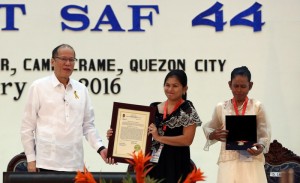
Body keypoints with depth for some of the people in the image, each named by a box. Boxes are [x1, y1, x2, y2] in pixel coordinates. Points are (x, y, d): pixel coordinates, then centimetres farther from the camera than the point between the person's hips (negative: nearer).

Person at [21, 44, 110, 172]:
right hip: (47, 162, -3)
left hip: (75, 163, 3)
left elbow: (88, 125, 15)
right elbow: (27, 126, 2)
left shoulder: (81, 89, 12)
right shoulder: (39, 87, 2)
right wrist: (31, 159, -2)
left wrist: (100, 148, 1)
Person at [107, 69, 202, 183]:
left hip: (176, 163, -4)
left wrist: (159, 138, -15)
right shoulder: (154, 108, 11)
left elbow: (187, 140, -11)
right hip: (154, 162, 4)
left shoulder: (187, 110, -2)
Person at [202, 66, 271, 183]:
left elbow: (264, 133, 2)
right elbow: (208, 128, 19)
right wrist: (213, 135, -5)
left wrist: (261, 146, -20)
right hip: (229, 160, 1)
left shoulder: (257, 107, 4)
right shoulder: (221, 108, 8)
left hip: (252, 159, -1)